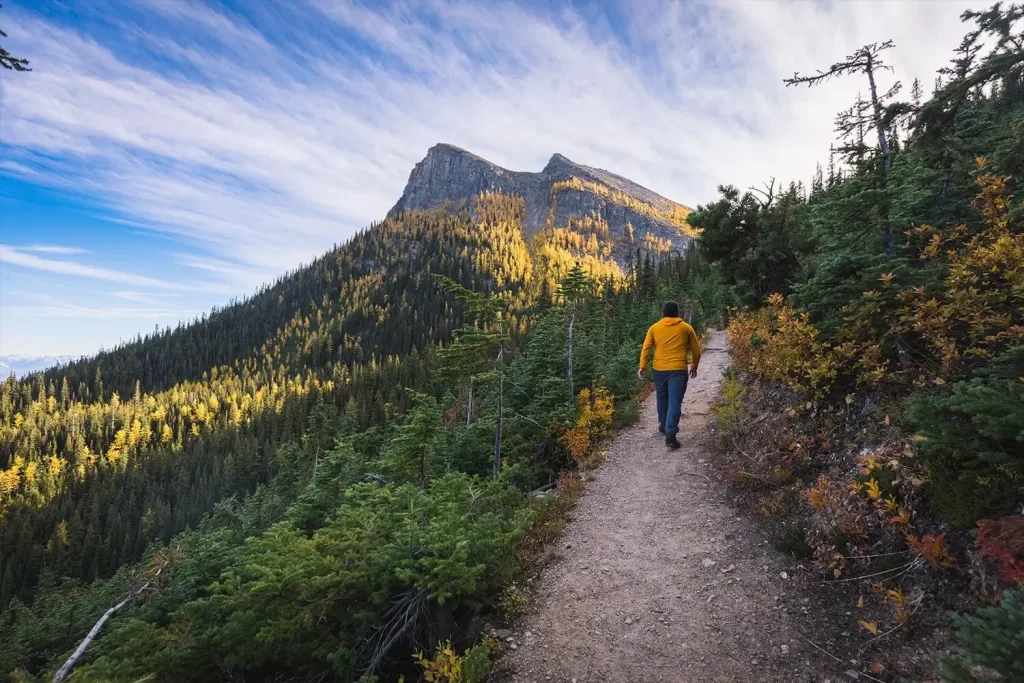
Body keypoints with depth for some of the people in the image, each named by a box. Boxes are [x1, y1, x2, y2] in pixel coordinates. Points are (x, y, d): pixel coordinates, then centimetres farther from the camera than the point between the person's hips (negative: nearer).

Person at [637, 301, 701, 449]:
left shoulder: (654, 328, 7)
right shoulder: (686, 328, 6)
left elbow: (646, 348, 0)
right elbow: (696, 350, 10)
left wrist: (642, 367, 2)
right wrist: (694, 367, 22)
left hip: (659, 369, 2)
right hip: (678, 369, -2)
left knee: (662, 397, 22)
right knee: (675, 401, -5)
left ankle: (664, 425, 35)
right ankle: (670, 435, -12)